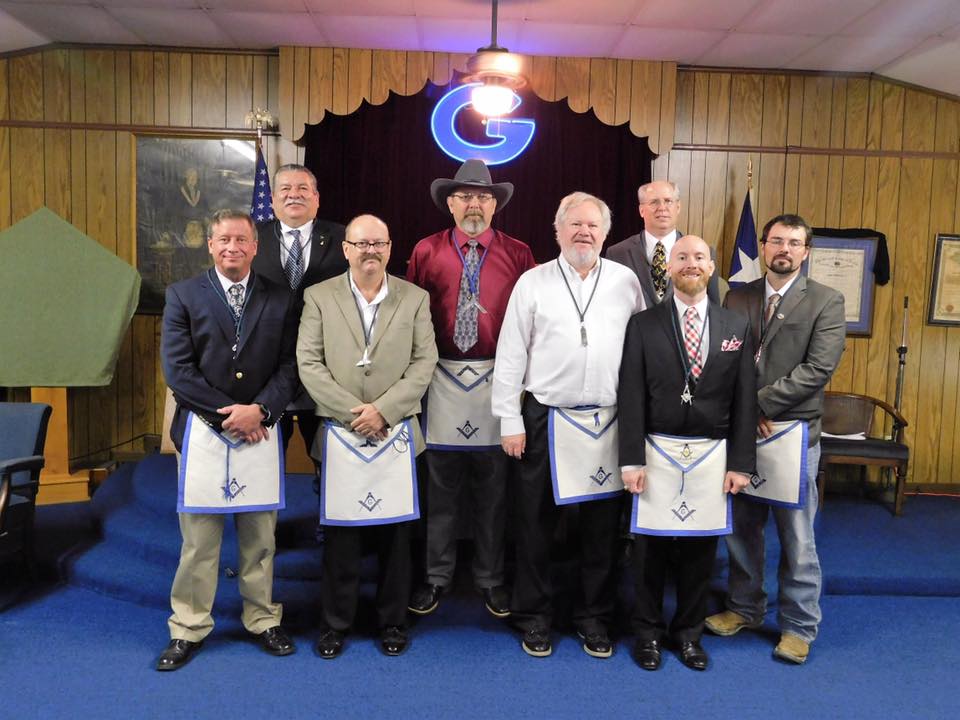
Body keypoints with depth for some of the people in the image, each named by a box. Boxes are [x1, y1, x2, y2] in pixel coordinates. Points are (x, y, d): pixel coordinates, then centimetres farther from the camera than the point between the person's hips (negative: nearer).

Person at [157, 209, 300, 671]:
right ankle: (189, 629, 22)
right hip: (202, 430, -1)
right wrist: (227, 414, -10)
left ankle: (263, 620, 25)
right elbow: (177, 368, -4)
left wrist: (260, 410, -14)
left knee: (260, 535, 10)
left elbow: (289, 367, 2)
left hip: (260, 430, 1)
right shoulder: (183, 295, 4)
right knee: (198, 537, 6)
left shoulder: (279, 301, 7)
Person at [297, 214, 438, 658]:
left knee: (395, 532, 8)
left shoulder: (415, 298, 5)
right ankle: (336, 623, 24)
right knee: (340, 533, 7)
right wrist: (351, 411, -11)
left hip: (396, 434, 1)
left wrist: (383, 410, -11)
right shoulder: (319, 297, 4)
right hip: (340, 434, 0)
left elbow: (424, 361, -1)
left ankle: (393, 622, 25)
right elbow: (309, 363, -2)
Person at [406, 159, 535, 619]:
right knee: (440, 485, 10)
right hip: (442, 378, 0)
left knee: (493, 486, 12)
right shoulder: (426, 252, 2)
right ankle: (437, 576, 28)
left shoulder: (517, 254, 1)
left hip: (497, 379, 0)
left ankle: (490, 579, 29)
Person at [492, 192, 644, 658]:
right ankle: (533, 616, 25)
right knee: (536, 523, 7)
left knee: (602, 525, 10)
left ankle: (594, 618, 27)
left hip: (609, 422, 1)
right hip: (545, 419, -1)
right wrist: (510, 420, -3)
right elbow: (510, 355, 0)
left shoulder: (626, 282, 6)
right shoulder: (532, 282, 2)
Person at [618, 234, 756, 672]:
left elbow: (744, 400, 4)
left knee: (701, 547, 11)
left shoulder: (736, 327, 5)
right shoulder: (643, 325, -1)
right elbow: (631, 397, -4)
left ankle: (689, 632, 30)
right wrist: (632, 460, -9)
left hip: (712, 456, 2)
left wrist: (740, 462, 0)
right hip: (658, 452, -1)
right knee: (651, 546, 7)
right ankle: (648, 632, 26)